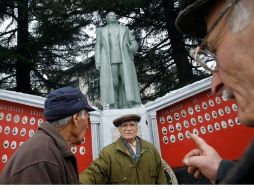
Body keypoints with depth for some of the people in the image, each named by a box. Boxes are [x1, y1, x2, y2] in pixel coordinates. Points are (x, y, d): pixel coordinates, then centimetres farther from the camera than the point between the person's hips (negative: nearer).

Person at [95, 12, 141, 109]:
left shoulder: (124, 29, 27)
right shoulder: (101, 31, 26)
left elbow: (134, 43, 19)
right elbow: (98, 47, 15)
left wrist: (131, 49, -6)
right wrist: (97, 62, 0)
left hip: (125, 59, 1)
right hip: (109, 61, 0)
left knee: (128, 82, -15)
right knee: (112, 84, -14)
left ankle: (131, 108, -22)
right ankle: (114, 107, -19)